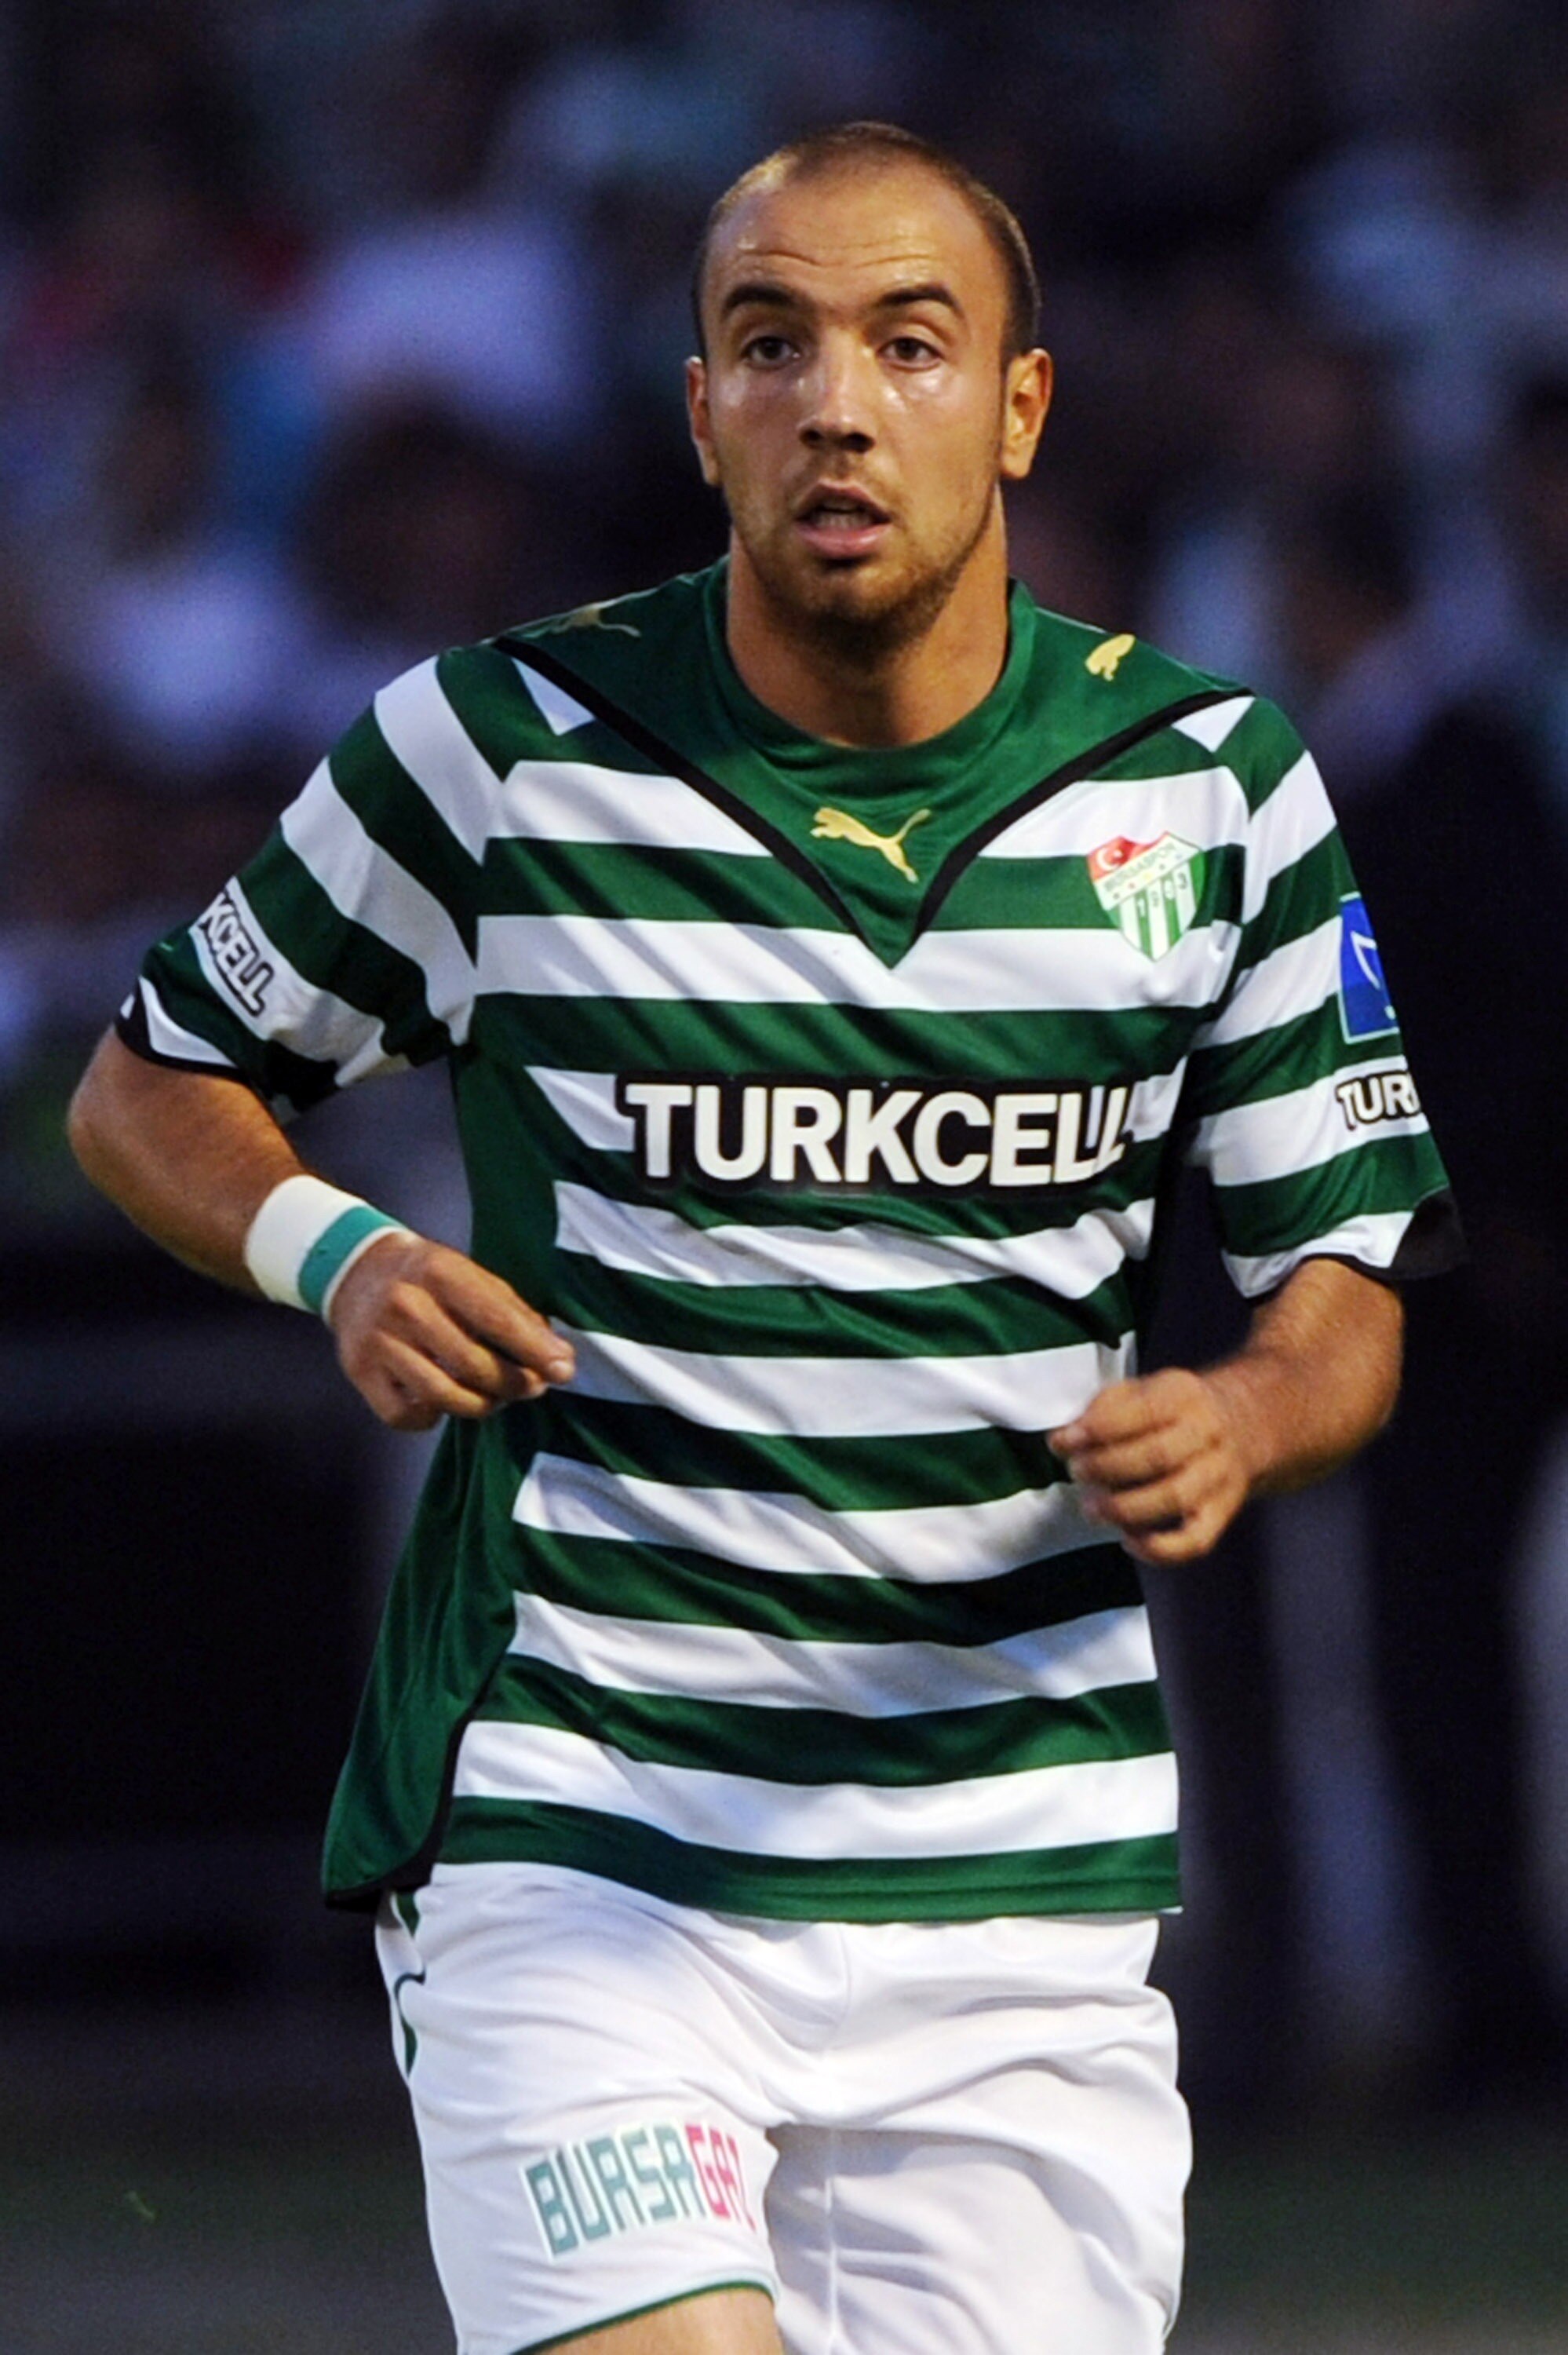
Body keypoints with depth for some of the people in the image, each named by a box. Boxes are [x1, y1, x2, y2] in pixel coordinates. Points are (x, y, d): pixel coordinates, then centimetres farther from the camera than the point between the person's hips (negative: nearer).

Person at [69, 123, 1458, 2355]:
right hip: (566, 1822, -3)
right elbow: (150, 1083, 11)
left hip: (1021, 1866, 3)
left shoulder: (1211, 781, 4)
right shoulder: (502, 752, -3)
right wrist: (333, 1252, -9)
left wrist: (1240, 1415, -13)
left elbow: (1343, 1279, 10)